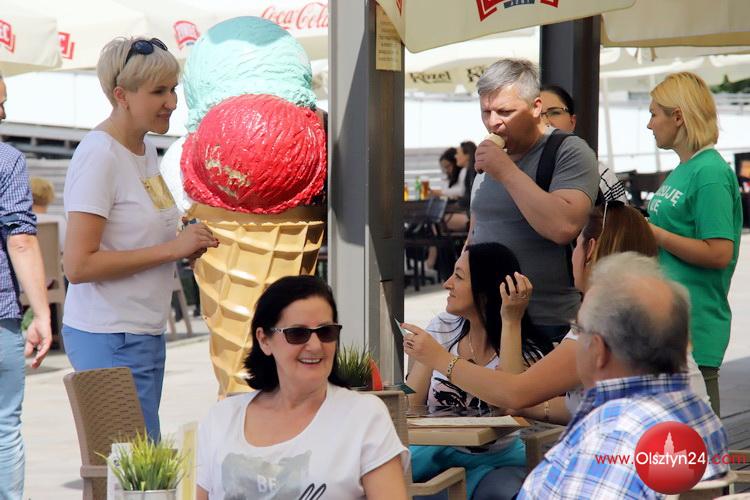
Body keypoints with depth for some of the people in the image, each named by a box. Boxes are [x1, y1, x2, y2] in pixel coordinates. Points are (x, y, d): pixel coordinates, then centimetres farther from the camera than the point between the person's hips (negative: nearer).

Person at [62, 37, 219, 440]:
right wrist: (171, 248, -20)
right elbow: (78, 265, -21)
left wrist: (185, 244, 2)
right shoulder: (98, 156, -16)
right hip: (109, 337, -9)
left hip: (145, 331, 9)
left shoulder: (144, 148, 11)